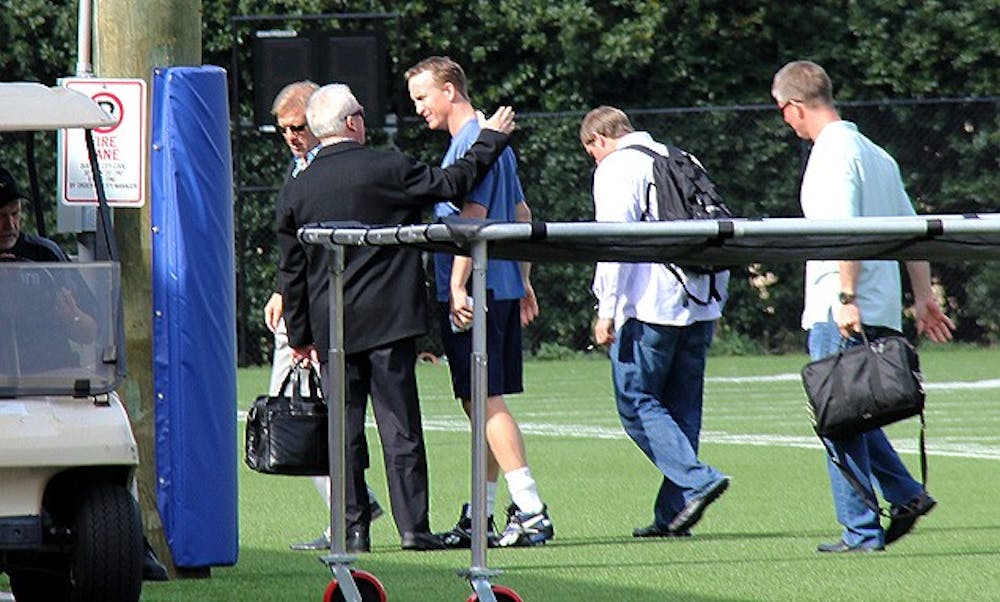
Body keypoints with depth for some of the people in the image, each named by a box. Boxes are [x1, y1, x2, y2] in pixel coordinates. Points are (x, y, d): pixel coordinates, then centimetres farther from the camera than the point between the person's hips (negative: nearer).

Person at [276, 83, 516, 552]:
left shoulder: (295, 192, 3)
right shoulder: (387, 169, -8)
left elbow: (292, 272, 8)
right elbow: (453, 183, -1)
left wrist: (299, 335, 16)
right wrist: (491, 139, 14)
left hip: (331, 327, 3)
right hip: (389, 319, -3)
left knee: (344, 428, 7)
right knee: (400, 424, -1)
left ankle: (353, 528, 5)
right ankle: (413, 526, -3)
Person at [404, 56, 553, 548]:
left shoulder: (472, 141, -12)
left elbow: (472, 217, -19)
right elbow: (522, 215, 23)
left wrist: (457, 287, -21)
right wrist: (524, 282, 26)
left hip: (476, 292, -10)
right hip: (502, 290, 10)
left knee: (485, 399, -10)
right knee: (482, 401, 12)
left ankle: (531, 512, -15)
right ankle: (480, 516, 16)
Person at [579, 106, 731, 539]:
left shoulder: (615, 169, -3)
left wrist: (607, 309, -12)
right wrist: (715, 297, 21)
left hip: (649, 308, -7)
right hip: (700, 306, 7)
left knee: (636, 404, -2)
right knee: (681, 407, 10)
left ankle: (697, 480, -19)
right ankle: (673, 512, 8)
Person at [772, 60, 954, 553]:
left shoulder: (833, 154, -10)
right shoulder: (875, 154, 17)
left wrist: (846, 298, -25)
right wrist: (923, 296, 21)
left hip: (838, 315, -9)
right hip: (882, 313, 9)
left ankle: (861, 531, -3)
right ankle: (906, 494, 10)